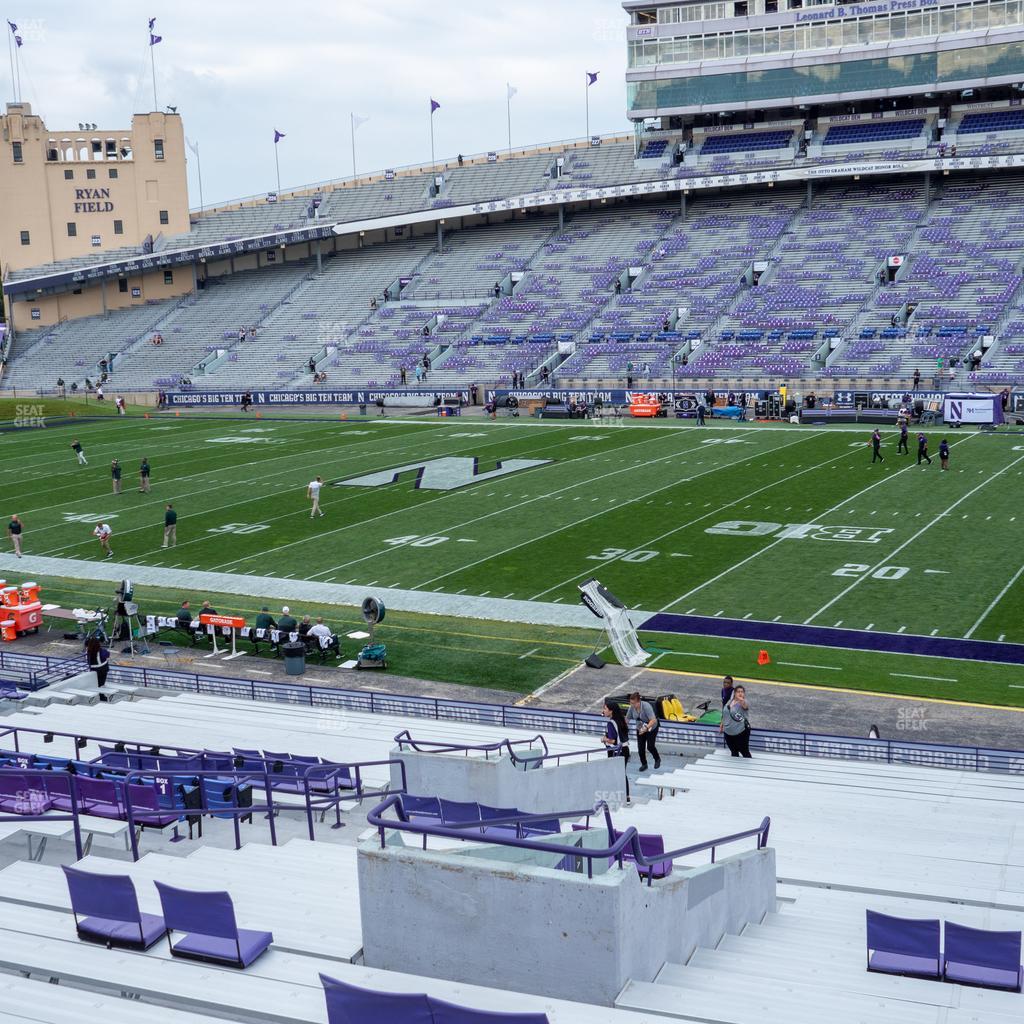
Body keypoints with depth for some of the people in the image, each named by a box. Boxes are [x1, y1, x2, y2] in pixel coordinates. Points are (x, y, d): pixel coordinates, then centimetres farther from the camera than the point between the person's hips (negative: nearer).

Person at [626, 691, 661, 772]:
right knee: (640, 747, 0)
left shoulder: (646, 706, -34)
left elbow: (653, 720, -40)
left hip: (651, 728, -4)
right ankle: (644, 764, 21)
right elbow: (627, 718, -4)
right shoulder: (632, 707, -18)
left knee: (650, 746, -7)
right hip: (640, 729, 4)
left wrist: (646, 728, -51)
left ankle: (657, 759, 24)